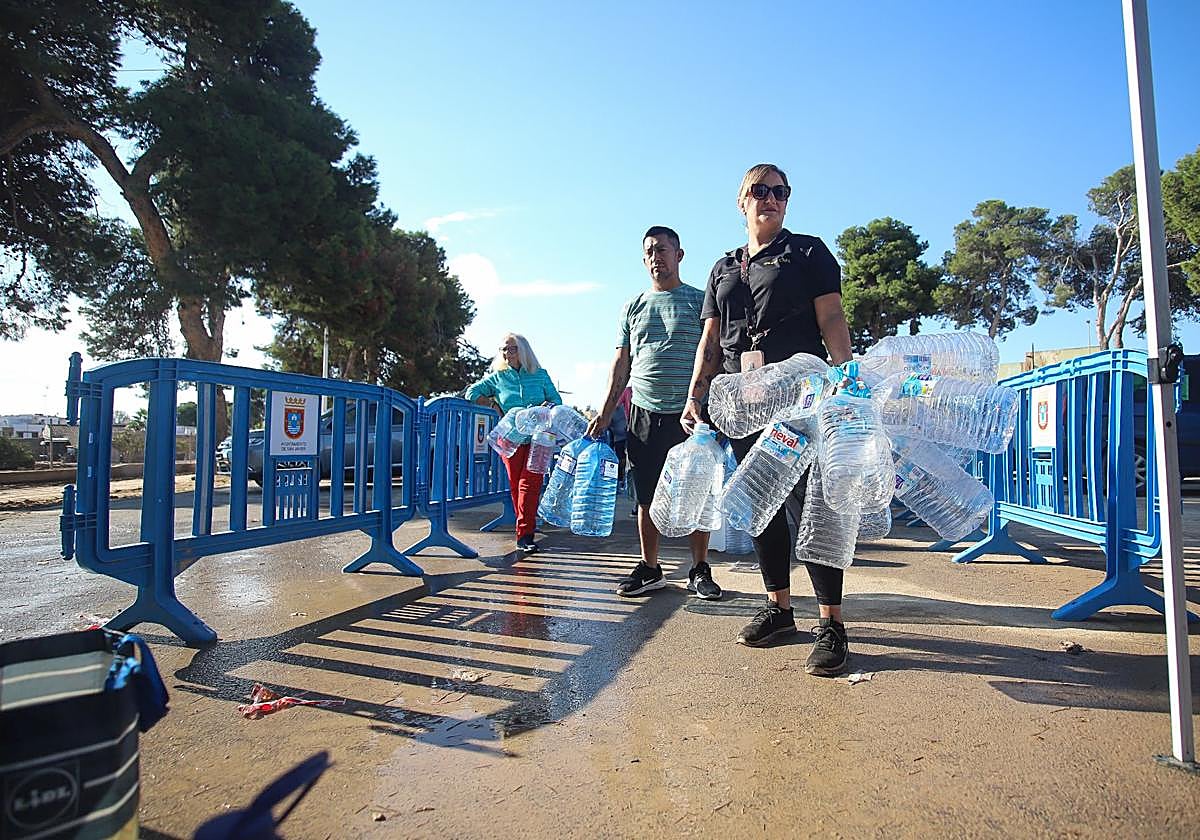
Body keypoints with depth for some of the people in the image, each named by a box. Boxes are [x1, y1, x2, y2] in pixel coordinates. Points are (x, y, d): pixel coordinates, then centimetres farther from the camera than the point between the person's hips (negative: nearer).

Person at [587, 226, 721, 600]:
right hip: (644, 413, 3)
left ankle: (700, 570, 14)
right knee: (647, 497, 6)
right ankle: (649, 569, 18)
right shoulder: (634, 306, 15)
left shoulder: (700, 300, 6)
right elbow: (621, 363, 15)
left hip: (691, 413, -3)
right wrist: (605, 411, 9)